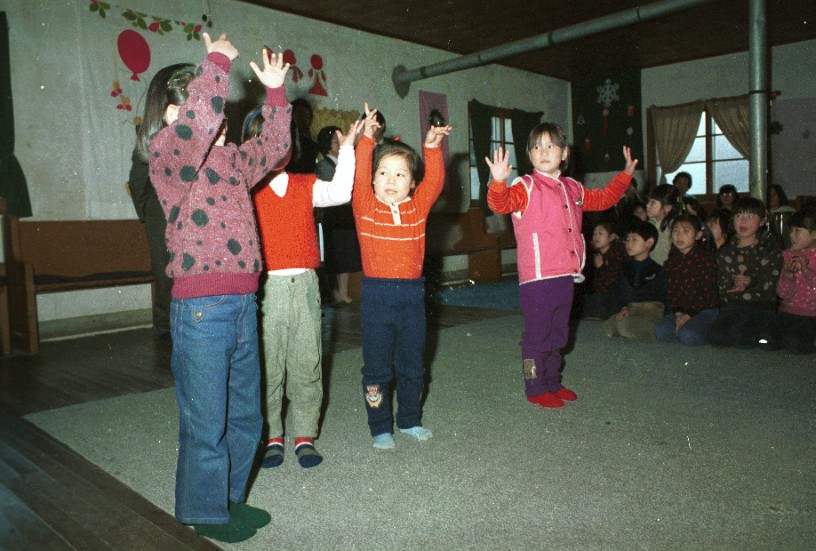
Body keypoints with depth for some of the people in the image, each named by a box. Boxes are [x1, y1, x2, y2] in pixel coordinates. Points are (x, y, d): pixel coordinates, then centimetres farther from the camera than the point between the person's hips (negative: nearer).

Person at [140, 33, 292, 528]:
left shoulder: (230, 159, 17)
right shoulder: (168, 153, -6)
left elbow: (274, 147, 28)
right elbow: (198, 118, -25)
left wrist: (275, 90, 21)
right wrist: (218, 63, -12)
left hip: (244, 304, 8)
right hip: (202, 307, -8)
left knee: (245, 418, 17)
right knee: (206, 425, 3)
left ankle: (232, 503, 34)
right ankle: (204, 520, 20)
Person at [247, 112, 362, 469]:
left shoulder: (304, 186, 13)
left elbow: (339, 193, 5)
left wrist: (347, 149, 5)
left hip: (304, 285, 3)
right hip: (265, 287, -3)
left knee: (307, 365, 7)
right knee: (267, 366, 4)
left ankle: (305, 436, 19)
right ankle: (271, 437, 19)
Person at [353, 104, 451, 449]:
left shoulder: (419, 207, 5)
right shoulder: (365, 206, -2)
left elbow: (435, 181, -4)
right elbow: (359, 176, -14)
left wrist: (432, 147, -14)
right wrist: (366, 139, -20)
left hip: (412, 293, 3)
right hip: (376, 294, -3)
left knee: (412, 364, 15)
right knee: (377, 366, 6)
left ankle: (410, 420, 33)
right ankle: (380, 427, 21)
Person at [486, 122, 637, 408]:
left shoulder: (572, 188, 14)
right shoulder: (525, 187, -8)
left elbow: (602, 199, 30)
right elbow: (500, 203, -25)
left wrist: (625, 175, 26)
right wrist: (498, 182, -44)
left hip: (566, 276, 7)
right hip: (537, 278, -7)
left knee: (558, 334, 19)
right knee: (537, 334, 2)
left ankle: (553, 383, 33)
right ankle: (536, 389, 16)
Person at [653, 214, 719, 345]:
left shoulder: (707, 257, -6)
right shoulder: (672, 260, 9)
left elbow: (708, 291, -10)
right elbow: (670, 291, 7)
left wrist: (689, 314, -16)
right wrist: (677, 313, -9)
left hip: (704, 309, -4)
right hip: (679, 311, 4)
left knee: (688, 334, -30)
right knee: (660, 331, -23)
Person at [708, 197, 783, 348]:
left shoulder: (770, 248, 5)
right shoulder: (725, 251, 13)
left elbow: (772, 283, -4)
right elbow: (722, 284, 5)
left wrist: (752, 282, -21)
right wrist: (733, 283, -16)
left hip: (762, 305, -3)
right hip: (733, 304, 3)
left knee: (740, 337, -27)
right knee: (716, 336, -23)